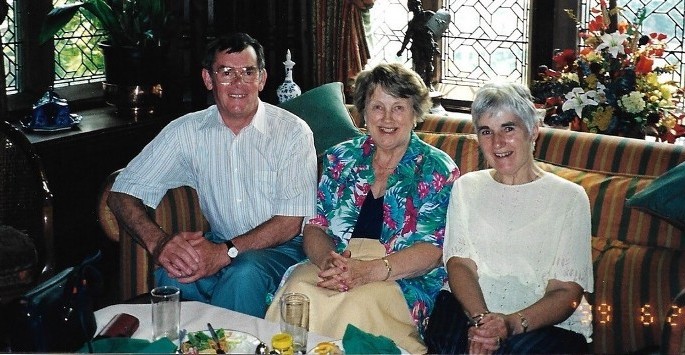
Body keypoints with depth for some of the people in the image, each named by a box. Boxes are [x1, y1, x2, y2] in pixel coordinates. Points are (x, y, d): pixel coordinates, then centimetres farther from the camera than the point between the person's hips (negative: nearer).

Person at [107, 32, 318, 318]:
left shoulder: (293, 131, -10)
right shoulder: (187, 131, -2)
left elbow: (290, 222, -14)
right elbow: (123, 193, -4)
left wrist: (225, 252, -29)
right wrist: (158, 242, -25)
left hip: (280, 248, -2)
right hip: (219, 244, 3)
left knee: (243, 273, -35)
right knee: (171, 276, -28)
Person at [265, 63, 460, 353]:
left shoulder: (437, 170, 4)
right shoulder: (340, 158, 15)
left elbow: (432, 250, -6)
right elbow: (315, 226, 10)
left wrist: (369, 270, -21)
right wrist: (328, 259, -15)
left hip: (406, 282, -3)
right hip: (333, 271, 3)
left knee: (360, 300, -36)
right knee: (298, 284, -30)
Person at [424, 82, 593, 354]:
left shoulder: (569, 197, 4)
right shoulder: (466, 187, 14)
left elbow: (566, 291, -2)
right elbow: (459, 262, 3)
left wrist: (513, 323, -21)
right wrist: (479, 318, -18)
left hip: (548, 321, -1)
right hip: (469, 307, 2)